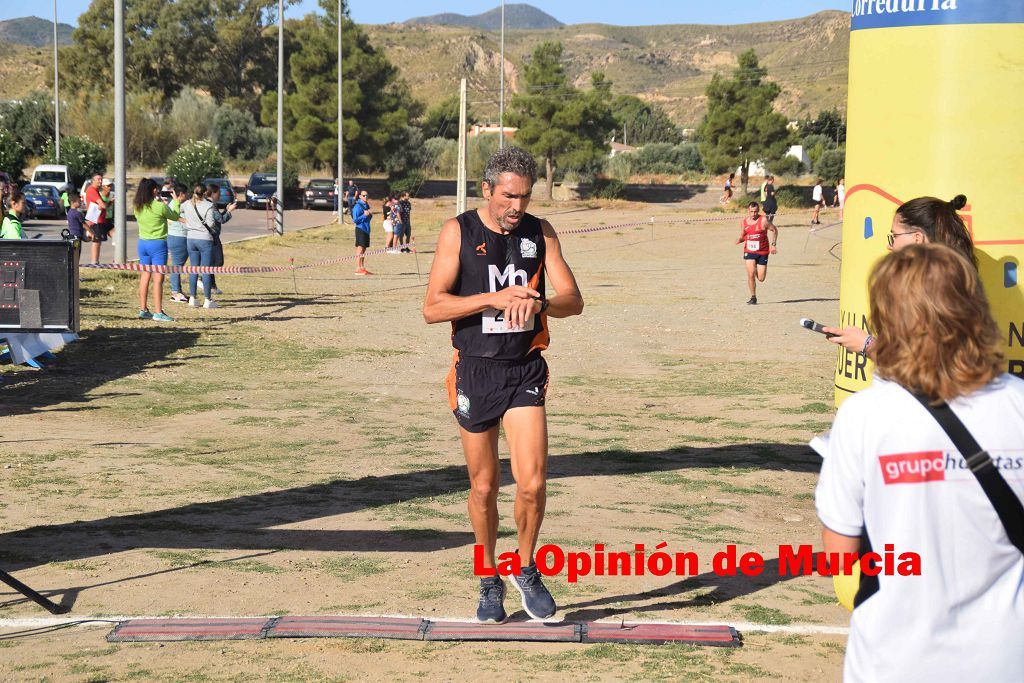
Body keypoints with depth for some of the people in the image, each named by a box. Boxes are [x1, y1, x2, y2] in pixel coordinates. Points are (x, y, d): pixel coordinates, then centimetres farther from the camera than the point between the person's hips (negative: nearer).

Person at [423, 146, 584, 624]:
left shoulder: (540, 233, 3)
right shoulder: (458, 232, -4)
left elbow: (574, 300, -2)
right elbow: (433, 308, -11)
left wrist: (538, 303, -24)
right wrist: (495, 298, -22)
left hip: (525, 370, 1)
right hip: (475, 371, -1)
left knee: (532, 482, -11)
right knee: (483, 487, 7)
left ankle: (526, 569, 15)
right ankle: (489, 583, 26)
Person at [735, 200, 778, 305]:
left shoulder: (763, 220, -10)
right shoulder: (744, 222, 3)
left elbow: (774, 230, 0)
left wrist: (773, 245, -5)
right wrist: (739, 240, -7)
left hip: (762, 252, -2)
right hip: (749, 252, 2)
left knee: (761, 278, 1)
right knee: (750, 274, -14)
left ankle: (761, 269, 39)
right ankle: (753, 297, 1)